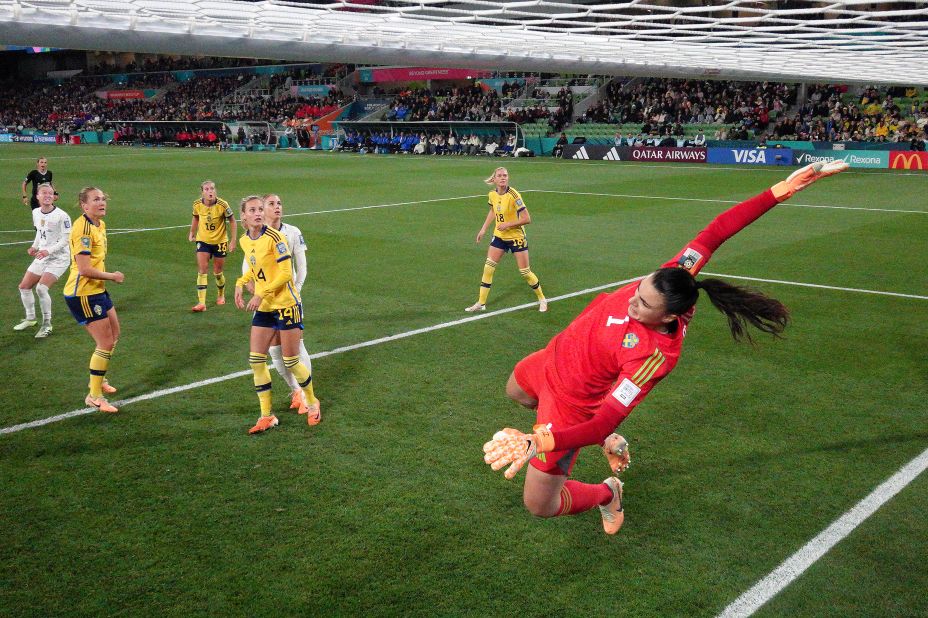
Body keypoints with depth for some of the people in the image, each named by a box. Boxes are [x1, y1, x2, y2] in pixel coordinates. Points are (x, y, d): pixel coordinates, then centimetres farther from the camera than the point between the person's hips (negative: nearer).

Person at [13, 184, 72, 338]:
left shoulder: (61, 216, -17)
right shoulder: (36, 213, 5)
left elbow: (65, 240, -16)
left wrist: (49, 250, -26)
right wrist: (34, 247, 2)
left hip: (58, 258, -8)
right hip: (42, 256, 8)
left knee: (41, 288, -22)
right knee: (24, 286, 10)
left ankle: (47, 325, -6)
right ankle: (30, 319, 31)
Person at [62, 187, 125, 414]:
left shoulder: (100, 224, 9)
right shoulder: (83, 228, -22)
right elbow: (85, 269, -26)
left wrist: (107, 276, 6)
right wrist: (112, 276, -13)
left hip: (97, 290, 10)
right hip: (82, 294, -10)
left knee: (114, 334, 22)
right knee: (105, 344, -6)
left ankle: (99, 379, 41)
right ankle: (94, 396, 7)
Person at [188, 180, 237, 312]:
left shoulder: (223, 205, -20)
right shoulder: (197, 205, -11)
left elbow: (232, 221, -8)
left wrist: (233, 241, -10)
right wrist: (192, 233, 6)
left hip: (220, 241, -1)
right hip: (203, 240, 2)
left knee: (217, 272, 9)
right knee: (202, 270, -10)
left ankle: (221, 295, 38)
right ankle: (201, 302, -10)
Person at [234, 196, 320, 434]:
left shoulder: (273, 237, -16)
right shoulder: (245, 241, 6)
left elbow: (285, 273, -19)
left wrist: (262, 294, -23)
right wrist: (240, 283, 5)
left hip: (286, 305, -6)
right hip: (263, 308, 7)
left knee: (291, 362, 1)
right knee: (256, 360, 1)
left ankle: (312, 403, 26)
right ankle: (266, 416, 11)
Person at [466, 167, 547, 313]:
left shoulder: (513, 195, -22)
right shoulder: (492, 194, -4)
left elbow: (527, 219, -21)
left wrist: (508, 224, -24)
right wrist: (483, 229, 12)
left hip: (516, 237, -5)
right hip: (499, 236, 5)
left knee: (525, 272, 1)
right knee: (488, 268, -1)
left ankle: (542, 299, 22)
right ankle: (481, 303, 8)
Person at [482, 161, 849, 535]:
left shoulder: (651, 357, -41)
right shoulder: (669, 280, -27)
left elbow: (604, 423, -42)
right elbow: (714, 234, -22)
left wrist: (537, 443, -57)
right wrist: (779, 191, -31)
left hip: (569, 402, -7)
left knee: (539, 505, 0)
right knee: (516, 393, 37)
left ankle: (607, 494, 32)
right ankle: (606, 440, 50)